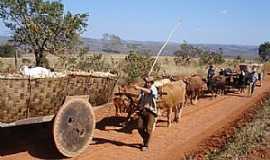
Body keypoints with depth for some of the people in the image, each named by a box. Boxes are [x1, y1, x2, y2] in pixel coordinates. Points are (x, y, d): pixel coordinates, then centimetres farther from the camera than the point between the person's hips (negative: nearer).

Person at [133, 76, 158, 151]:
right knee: (140, 127, -2)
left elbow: (148, 91, -31)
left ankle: (146, 145, 12)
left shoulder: (154, 89, -6)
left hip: (150, 112, -4)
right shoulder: (143, 89, 11)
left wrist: (139, 88, -43)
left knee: (148, 129, -3)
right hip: (142, 111, 5)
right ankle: (145, 139, 25)